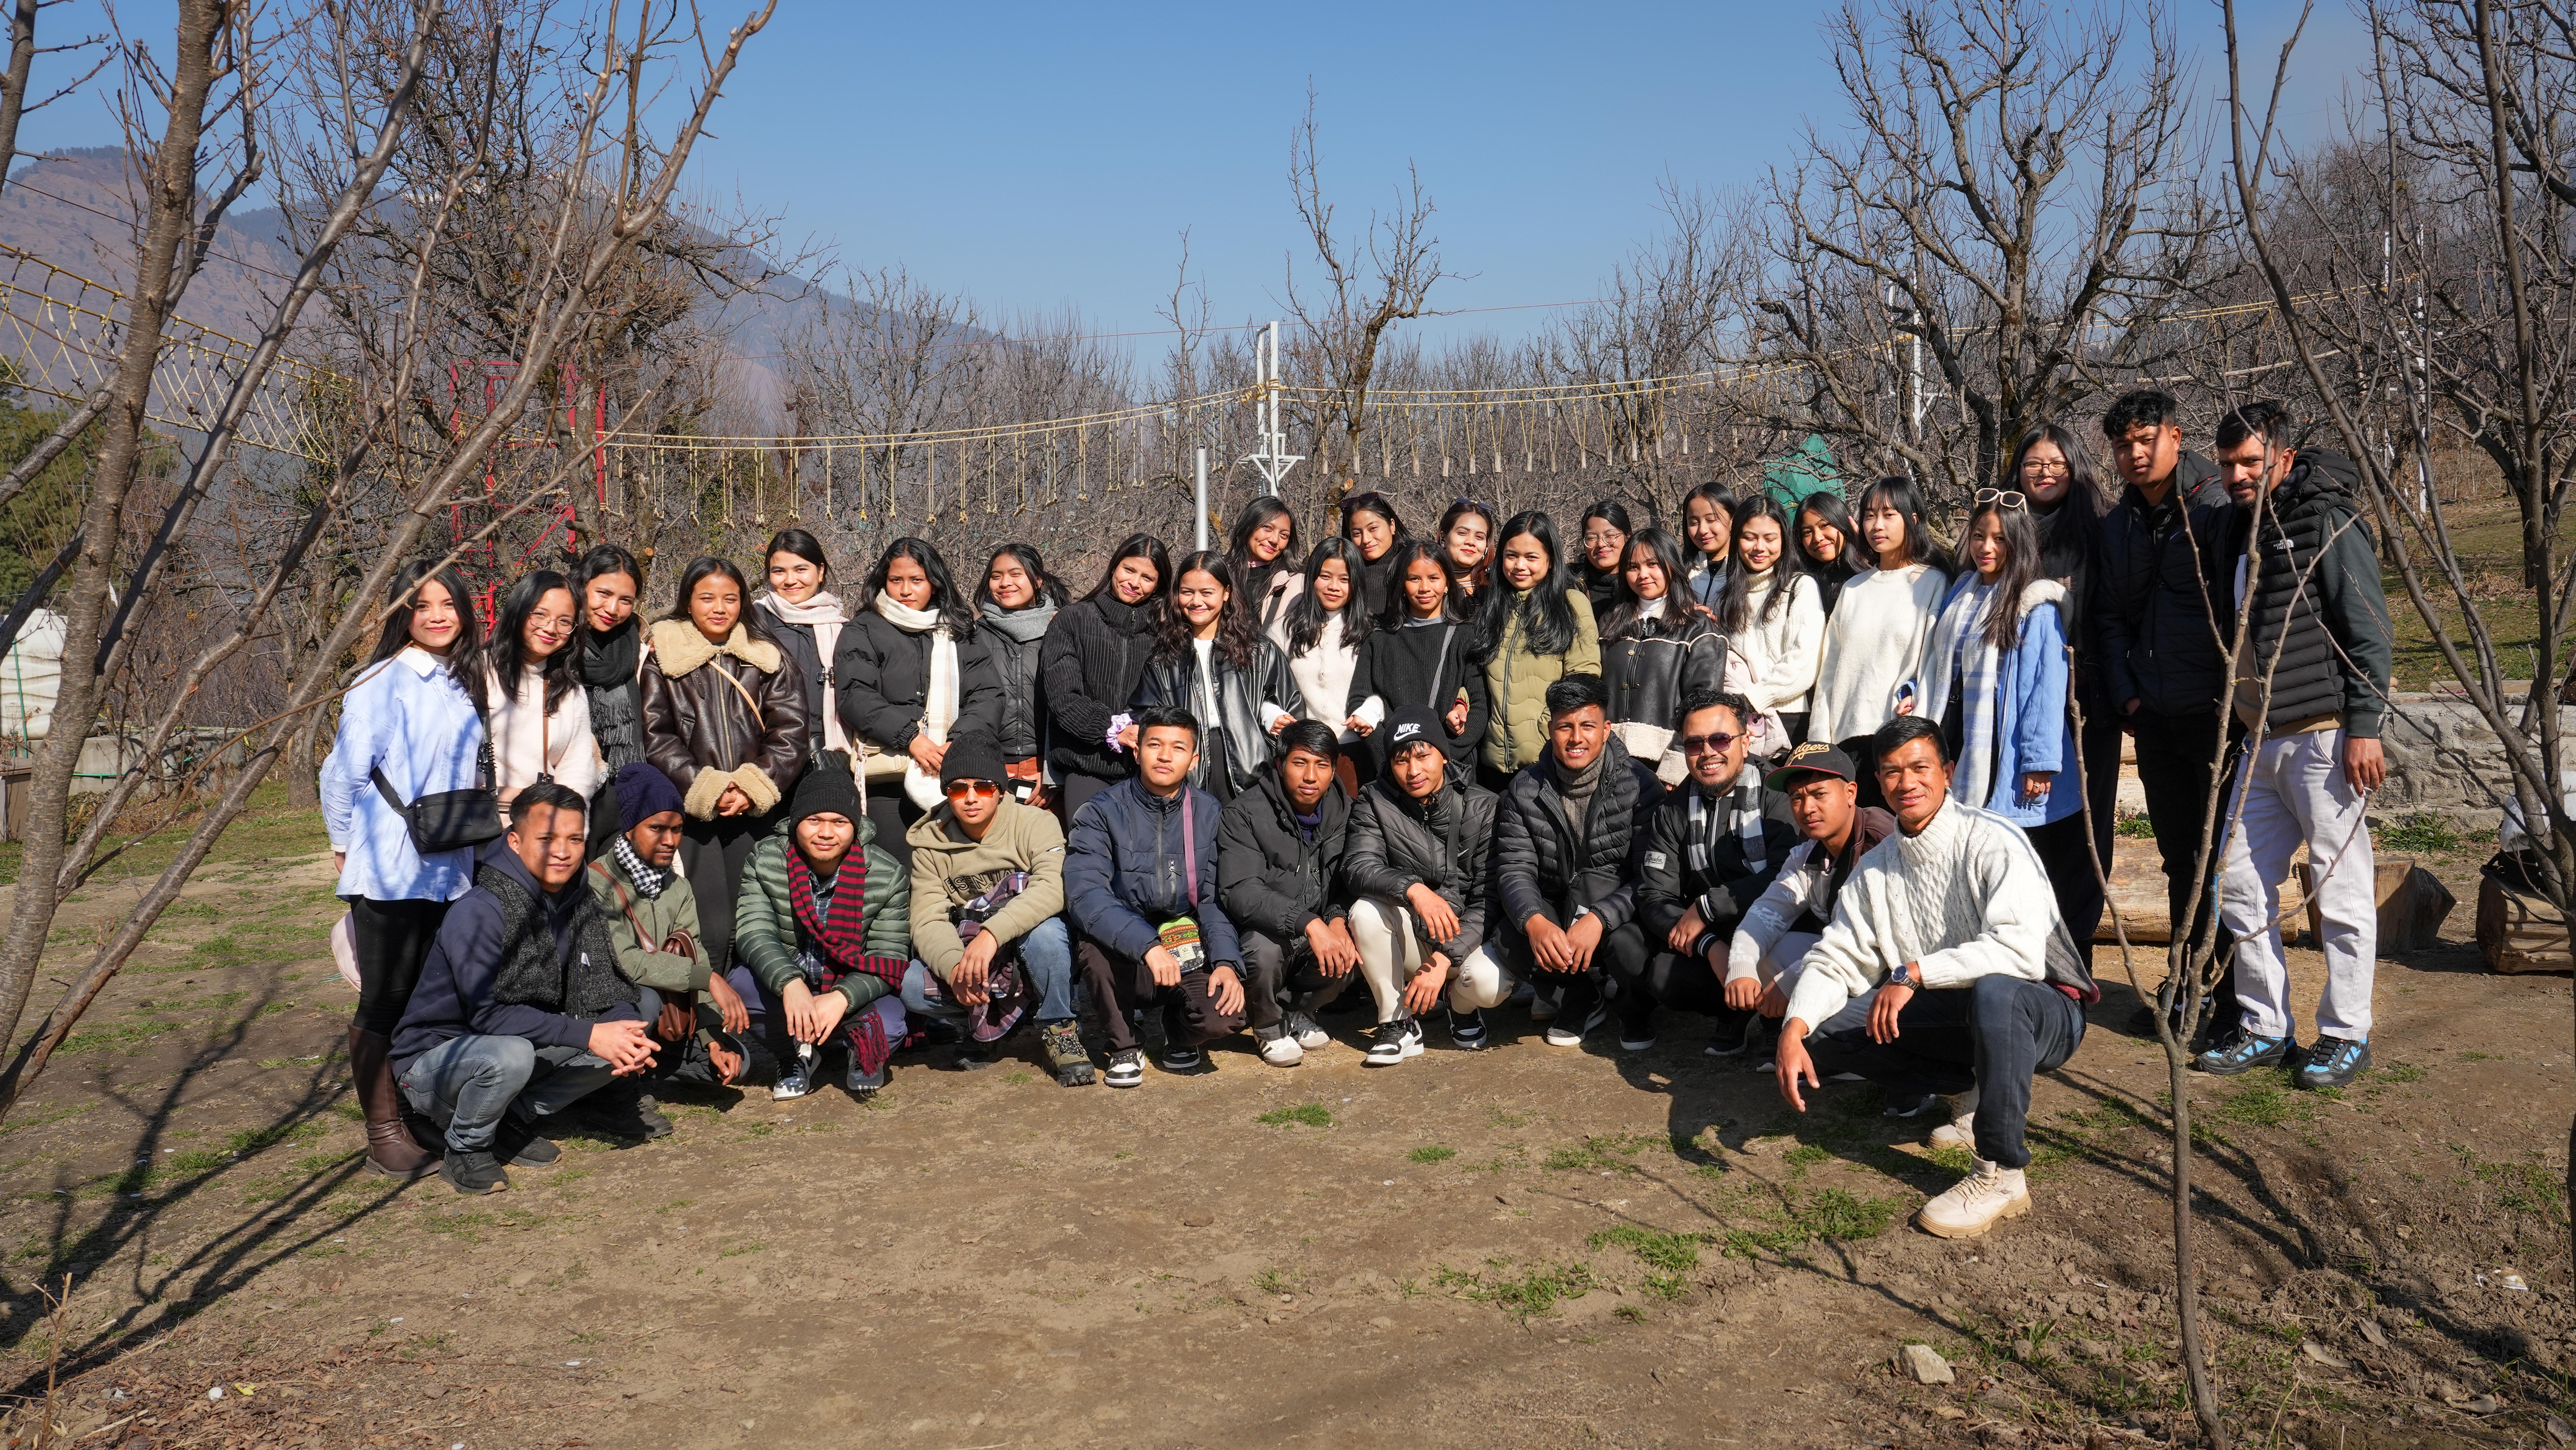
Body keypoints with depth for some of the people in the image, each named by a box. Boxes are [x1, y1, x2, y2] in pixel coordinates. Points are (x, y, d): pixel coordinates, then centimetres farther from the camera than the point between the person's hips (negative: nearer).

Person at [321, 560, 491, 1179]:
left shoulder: (464, 685, 13)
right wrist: (348, 848, 1)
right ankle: (384, 1135, 7)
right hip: (389, 872, -6)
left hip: (449, 870, 6)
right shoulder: (382, 684, -10)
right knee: (386, 1000, 0)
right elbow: (343, 773, -7)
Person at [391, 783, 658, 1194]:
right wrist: (587, 1034, -32)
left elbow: (606, 991, -1)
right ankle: (465, 1149, -7)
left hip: (524, 1044, 7)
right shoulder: (479, 911, -23)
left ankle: (516, 1121, 4)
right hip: (434, 1061, -7)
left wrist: (629, 1034, -24)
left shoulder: (580, 906, -1)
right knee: (509, 1054, -38)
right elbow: (488, 1014, -29)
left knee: (625, 1032, -8)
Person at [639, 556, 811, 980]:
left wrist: (753, 788, -8)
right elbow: (657, 738, 1)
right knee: (710, 929, -9)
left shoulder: (768, 658, 12)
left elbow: (792, 732, 5)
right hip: (693, 813, -1)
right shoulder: (664, 661, 8)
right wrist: (706, 789, -9)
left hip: (756, 811, 2)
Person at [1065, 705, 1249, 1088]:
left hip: (1187, 952, 1)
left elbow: (1216, 898, -1)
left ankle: (1180, 1032, 14)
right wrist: (1148, 945, -35)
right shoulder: (1102, 813, -8)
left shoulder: (1210, 813, 1)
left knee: (1222, 1017, -27)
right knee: (1094, 942, -34)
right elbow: (1084, 894, -22)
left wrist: (1226, 961, -20)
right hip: (1123, 958, -1)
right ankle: (1123, 1047, -6)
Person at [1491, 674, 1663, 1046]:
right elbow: (1514, 869, -11)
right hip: (1554, 917, 3)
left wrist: (1599, 918, -36)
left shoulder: (1638, 785, -11)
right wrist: (1535, 922, -34)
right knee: (1509, 945, -30)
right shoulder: (1525, 790, -3)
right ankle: (1583, 991, 1)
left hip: (1620, 913, -2)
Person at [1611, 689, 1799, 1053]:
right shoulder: (1671, 812, 7)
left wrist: (1706, 907, -17)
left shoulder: (1777, 795, -6)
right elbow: (1655, 896, -4)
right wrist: (1710, 947, -22)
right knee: (1624, 945, -21)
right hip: (1698, 936, 6)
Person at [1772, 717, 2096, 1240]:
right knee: (1825, 1024, -11)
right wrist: (1794, 1029, -17)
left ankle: (2001, 1176, -26)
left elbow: (2021, 950, -30)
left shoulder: (1993, 844, -16)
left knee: (1993, 990, -41)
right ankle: (1963, 1089, 6)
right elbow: (1835, 960, 1)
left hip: (2041, 1011, -6)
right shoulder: (1876, 869, 5)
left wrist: (1913, 972, -29)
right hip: (1951, 1017, 6)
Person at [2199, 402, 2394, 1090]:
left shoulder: (2327, 523, -9)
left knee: (2340, 890, 0)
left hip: (2323, 737, -8)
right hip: (2261, 741, 8)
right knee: (2240, 884, 8)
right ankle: (2265, 1028, 19)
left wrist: (2364, 727, -17)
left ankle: (2346, 1035, 11)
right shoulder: (2242, 529, 15)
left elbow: (2370, 632, -12)